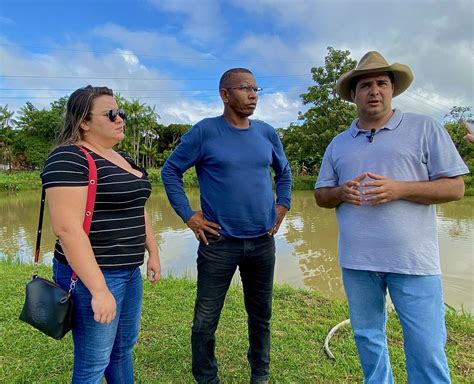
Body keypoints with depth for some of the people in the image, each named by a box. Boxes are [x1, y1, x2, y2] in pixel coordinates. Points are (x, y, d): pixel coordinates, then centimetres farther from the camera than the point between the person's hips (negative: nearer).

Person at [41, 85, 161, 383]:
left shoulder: (122, 159, 11)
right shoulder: (69, 159, -17)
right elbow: (67, 228, -24)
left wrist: (153, 253, 16)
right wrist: (99, 290, -24)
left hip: (130, 271, 8)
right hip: (94, 275, -8)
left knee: (124, 348, 22)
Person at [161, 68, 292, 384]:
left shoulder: (267, 133, 6)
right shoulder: (204, 131, -6)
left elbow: (284, 172, 21)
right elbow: (170, 171, 0)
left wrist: (283, 206, 9)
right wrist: (188, 215, -7)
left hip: (263, 242, 4)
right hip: (219, 242, -3)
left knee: (261, 315, 18)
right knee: (206, 320, 8)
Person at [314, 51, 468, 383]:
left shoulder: (425, 128, 1)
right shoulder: (338, 144, 11)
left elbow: (455, 187, -3)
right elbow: (321, 195, 12)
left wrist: (399, 189, -18)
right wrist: (341, 193, -11)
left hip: (413, 260, -3)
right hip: (356, 260, 4)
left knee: (427, 351, 3)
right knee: (368, 340, 18)